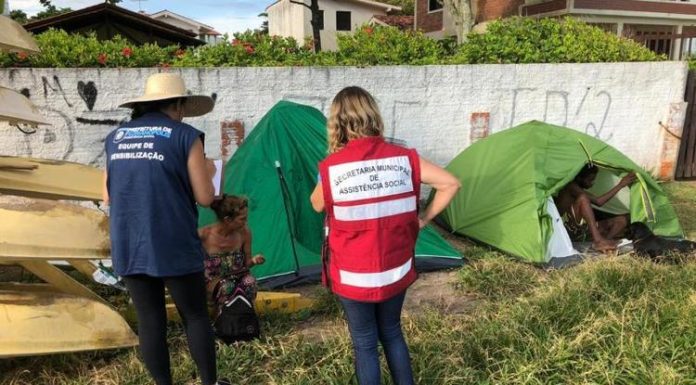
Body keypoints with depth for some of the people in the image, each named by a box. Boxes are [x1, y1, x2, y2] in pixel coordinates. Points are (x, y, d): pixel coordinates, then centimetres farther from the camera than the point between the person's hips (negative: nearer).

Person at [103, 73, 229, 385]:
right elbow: (205, 198, -6)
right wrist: (206, 172, 14)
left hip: (128, 249, 5)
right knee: (195, 316, 12)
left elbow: (108, 197, 14)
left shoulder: (115, 137, 9)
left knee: (149, 320, 13)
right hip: (174, 247, -4)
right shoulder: (185, 136, -6)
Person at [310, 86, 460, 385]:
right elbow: (450, 184, -1)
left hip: (354, 276, -3)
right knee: (392, 333, 25)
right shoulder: (404, 158, -7)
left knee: (364, 343, 16)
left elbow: (317, 206, 3)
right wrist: (423, 219, 6)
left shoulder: (331, 167, -16)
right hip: (396, 271, 3)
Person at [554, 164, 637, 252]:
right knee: (583, 198, -33)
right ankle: (598, 241, -39)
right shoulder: (571, 187, -12)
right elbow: (598, 202, -21)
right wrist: (620, 185, -18)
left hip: (583, 232, 9)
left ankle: (606, 240, -25)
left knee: (623, 219, 3)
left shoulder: (580, 190, 19)